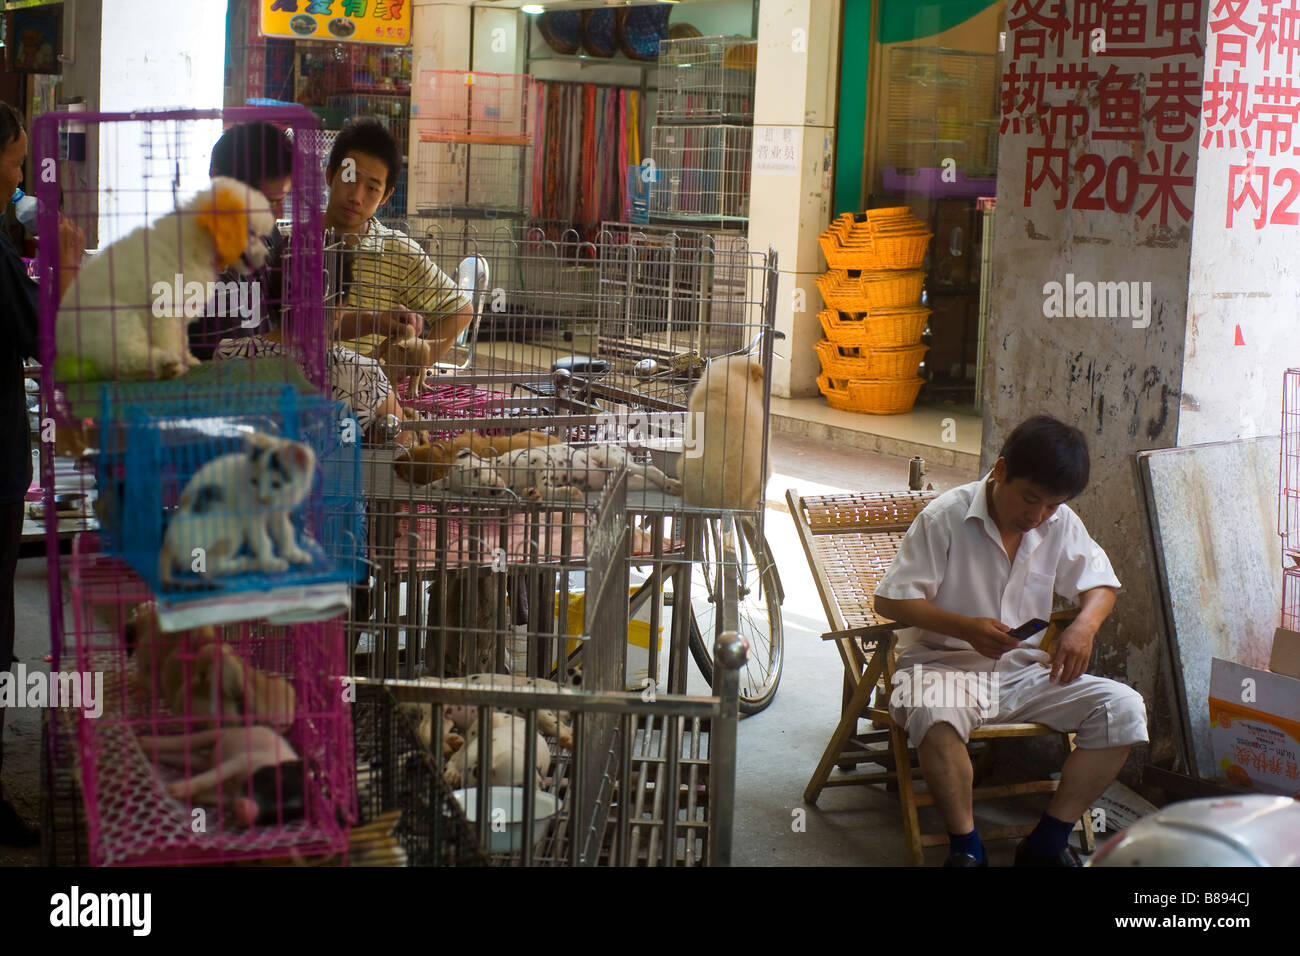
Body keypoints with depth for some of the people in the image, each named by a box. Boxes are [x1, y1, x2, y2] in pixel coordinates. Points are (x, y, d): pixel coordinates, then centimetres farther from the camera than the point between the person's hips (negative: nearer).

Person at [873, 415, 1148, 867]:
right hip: (944, 664, -5)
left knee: (1123, 707, -16)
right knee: (936, 714, -41)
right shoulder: (945, 517, -14)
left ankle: (1047, 843, -10)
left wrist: (1085, 624, -11)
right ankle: (966, 847, -20)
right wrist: (966, 627, -26)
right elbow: (890, 599, -12)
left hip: (1025, 671, 5)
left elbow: (1101, 584, 13)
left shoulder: (1061, 523, 1)